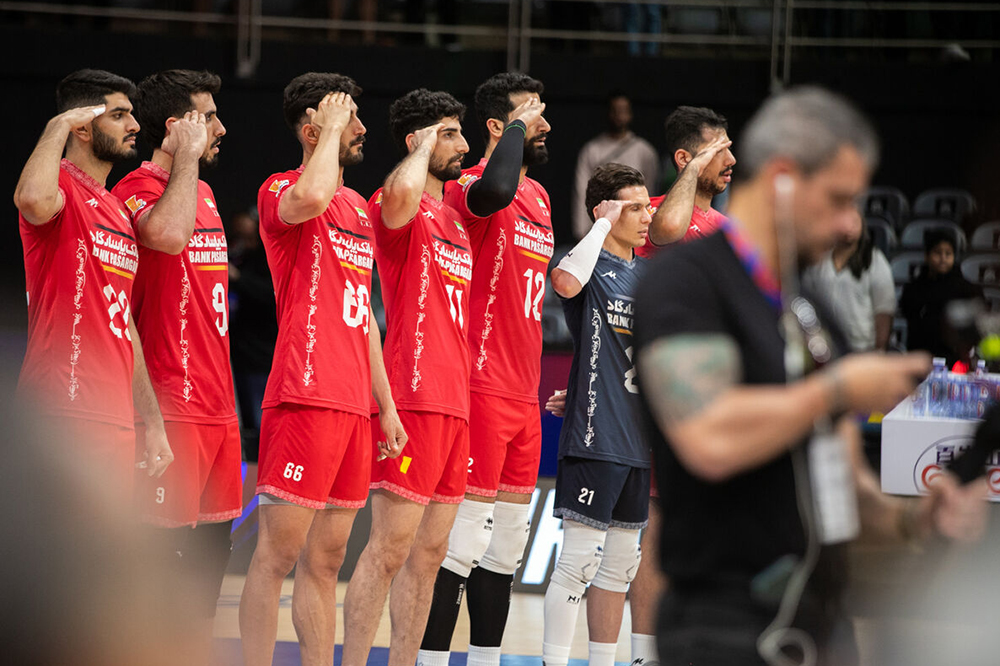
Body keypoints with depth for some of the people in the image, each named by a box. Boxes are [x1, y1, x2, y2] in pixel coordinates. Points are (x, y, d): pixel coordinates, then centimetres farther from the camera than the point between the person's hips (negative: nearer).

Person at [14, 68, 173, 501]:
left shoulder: (116, 211, 22)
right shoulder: (61, 188, -6)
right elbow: (33, 200, -34)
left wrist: (153, 423, 22)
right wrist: (59, 124, -17)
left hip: (115, 423, 9)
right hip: (64, 418, -9)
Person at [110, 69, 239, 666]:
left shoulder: (202, 191, 19)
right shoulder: (139, 188, -10)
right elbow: (168, 233, -35)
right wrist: (188, 155, -21)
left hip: (215, 406, 9)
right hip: (173, 408, -9)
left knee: (213, 545, 10)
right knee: (164, 549, -7)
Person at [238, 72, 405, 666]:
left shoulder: (359, 207, 20)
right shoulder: (283, 190, -4)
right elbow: (310, 200, -31)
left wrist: (385, 404, 21)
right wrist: (330, 127, -15)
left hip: (353, 406, 8)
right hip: (305, 396, -8)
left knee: (326, 559, 10)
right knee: (279, 552, -8)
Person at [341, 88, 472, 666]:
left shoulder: (455, 218, 19)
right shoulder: (401, 207, -7)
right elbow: (400, 193, -34)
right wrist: (425, 146, -14)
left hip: (456, 402, 9)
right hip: (415, 399, -9)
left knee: (430, 553, 10)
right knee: (391, 548, -9)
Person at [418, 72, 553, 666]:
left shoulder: (539, 196, 17)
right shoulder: (469, 188, -11)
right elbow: (496, 190, -39)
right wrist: (517, 127, -22)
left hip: (524, 394, 9)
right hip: (484, 389, -9)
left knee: (508, 542, 12)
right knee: (463, 539, -9)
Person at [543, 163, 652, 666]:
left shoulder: (648, 274, 17)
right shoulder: (591, 265, -6)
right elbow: (566, 282, -31)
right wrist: (605, 224, -20)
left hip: (639, 436, 8)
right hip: (595, 433, -8)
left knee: (621, 561, 12)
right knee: (580, 557, -9)